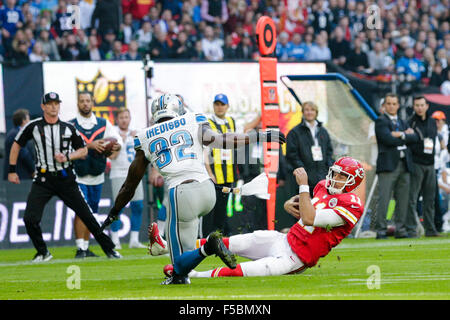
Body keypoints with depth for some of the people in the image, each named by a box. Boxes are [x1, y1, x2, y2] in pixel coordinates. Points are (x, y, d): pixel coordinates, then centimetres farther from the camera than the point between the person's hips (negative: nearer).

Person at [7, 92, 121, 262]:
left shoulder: (68, 128, 3)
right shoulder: (33, 126, 0)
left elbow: (83, 150, 10)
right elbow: (16, 145, 11)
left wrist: (68, 157, -9)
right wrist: (12, 170, 8)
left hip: (66, 178, 1)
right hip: (43, 180, -1)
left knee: (86, 215, 0)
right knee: (30, 219, -13)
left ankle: (108, 248, 12)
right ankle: (43, 253, 8)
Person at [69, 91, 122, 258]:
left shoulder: (103, 124, 8)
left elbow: (117, 140, 1)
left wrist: (116, 146, -22)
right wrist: (90, 145, -30)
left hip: (96, 176, 4)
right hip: (78, 176, -4)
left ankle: (86, 247, 18)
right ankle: (80, 248, -14)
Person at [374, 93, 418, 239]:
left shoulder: (402, 122, 21)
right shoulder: (381, 121, 0)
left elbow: (414, 137, 7)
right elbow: (389, 140, -14)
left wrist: (401, 135, -8)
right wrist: (406, 136, -1)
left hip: (404, 165, 7)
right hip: (388, 165, -6)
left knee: (403, 199, 5)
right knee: (384, 199, -10)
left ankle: (400, 229, 9)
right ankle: (381, 230, -9)